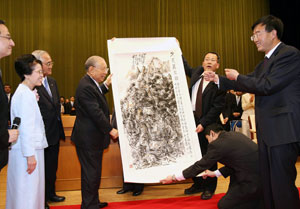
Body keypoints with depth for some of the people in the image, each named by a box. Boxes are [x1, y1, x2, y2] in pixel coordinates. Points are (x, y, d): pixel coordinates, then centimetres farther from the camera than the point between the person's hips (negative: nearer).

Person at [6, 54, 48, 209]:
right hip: (28, 150, -10)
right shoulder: (24, 94, -17)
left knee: (32, 189, 18)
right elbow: (25, 127, -21)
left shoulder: (28, 92, 13)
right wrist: (30, 154, -21)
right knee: (27, 191, -1)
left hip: (32, 148, 10)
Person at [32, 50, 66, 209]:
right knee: (42, 167, 9)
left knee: (52, 166, 21)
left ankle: (50, 193, 38)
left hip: (54, 133, 8)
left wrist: (58, 127, 12)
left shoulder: (52, 82, 9)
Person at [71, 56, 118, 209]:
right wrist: (110, 130, -16)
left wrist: (106, 85, 17)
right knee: (91, 173, 1)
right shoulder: (86, 87, -22)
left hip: (92, 138, 11)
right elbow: (96, 113, -24)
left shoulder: (91, 84, 10)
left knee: (93, 172, 20)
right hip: (88, 139, -11)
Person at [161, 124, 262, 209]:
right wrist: (215, 173, 33)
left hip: (255, 182, -8)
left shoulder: (217, 144, -11)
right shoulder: (234, 134, 12)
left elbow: (200, 166, -2)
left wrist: (174, 177, 8)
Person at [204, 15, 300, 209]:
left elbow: (267, 85, -20)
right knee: (268, 183, 17)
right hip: (267, 131, 10)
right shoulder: (266, 61, 18)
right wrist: (218, 79, 13)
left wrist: (238, 77, -7)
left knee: (282, 184, -5)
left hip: (283, 130, -10)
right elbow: (249, 83, 21)